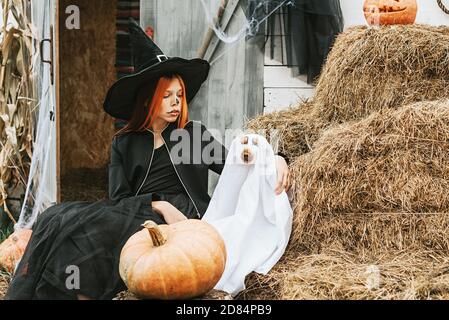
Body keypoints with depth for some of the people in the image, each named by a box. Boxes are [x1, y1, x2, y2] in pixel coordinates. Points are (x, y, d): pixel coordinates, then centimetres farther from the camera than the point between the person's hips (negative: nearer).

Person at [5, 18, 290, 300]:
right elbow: (118, 199, 7)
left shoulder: (195, 133, 19)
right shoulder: (124, 144, 19)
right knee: (63, 218, -27)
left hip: (184, 218, -2)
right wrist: (158, 204, -13)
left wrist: (274, 159, -2)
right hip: (138, 214, 3)